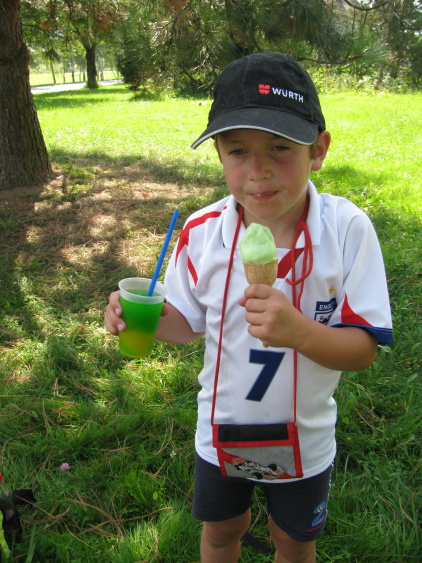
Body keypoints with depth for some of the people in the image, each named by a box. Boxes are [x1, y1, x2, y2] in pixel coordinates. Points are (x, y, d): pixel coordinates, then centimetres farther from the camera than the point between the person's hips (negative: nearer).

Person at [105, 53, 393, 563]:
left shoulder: (347, 230, -24)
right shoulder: (202, 232, -18)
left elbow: (364, 349, -22)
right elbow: (189, 323, -5)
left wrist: (298, 331, -41)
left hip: (303, 439, -1)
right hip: (220, 430, 2)